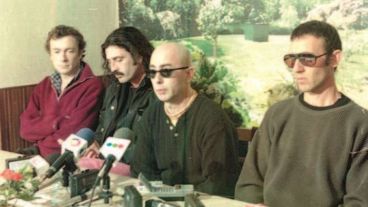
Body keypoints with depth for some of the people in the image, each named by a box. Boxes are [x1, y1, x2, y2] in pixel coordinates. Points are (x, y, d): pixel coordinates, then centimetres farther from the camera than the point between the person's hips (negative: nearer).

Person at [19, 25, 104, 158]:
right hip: (40, 154, 6)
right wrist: (56, 123, -12)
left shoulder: (92, 86, -9)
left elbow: (73, 134, -14)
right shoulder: (43, 86, 11)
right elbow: (26, 129, 2)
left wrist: (39, 145, -1)